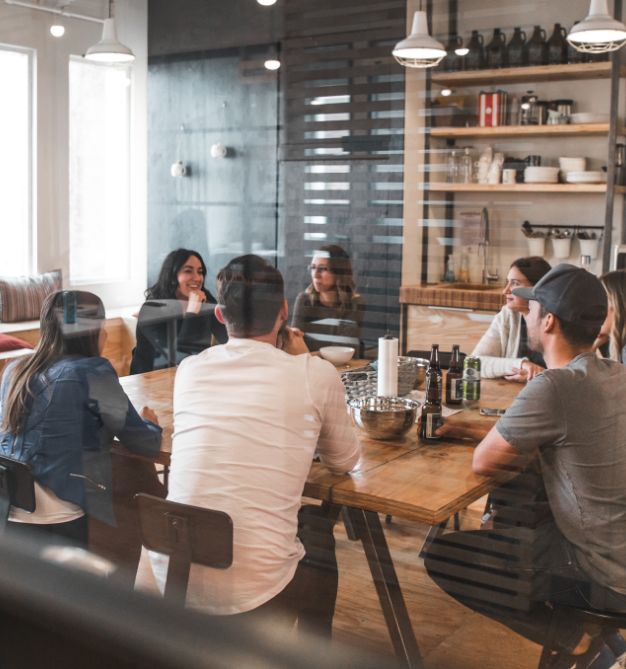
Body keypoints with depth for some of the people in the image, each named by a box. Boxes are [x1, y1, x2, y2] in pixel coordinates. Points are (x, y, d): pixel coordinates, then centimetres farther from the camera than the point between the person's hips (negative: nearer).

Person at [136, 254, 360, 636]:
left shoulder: (190, 369, 4)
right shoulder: (317, 375, -6)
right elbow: (344, 461, 11)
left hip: (170, 579, 3)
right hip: (254, 592, -3)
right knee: (318, 530, 29)